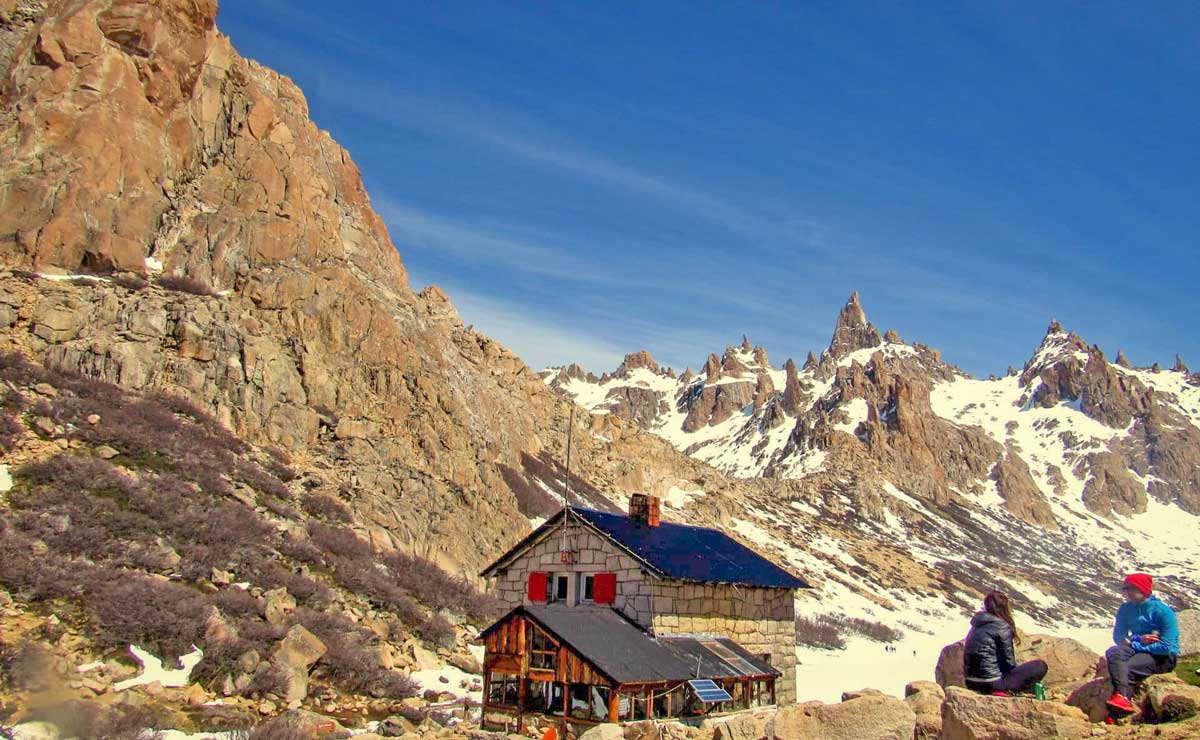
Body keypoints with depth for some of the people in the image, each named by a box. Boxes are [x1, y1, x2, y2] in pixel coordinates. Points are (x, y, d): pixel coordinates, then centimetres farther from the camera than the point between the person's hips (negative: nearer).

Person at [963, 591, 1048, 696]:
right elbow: (1008, 660, -8)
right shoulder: (1002, 627, -10)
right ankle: (1004, 689, -9)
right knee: (1040, 666, 0)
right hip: (992, 683, -8)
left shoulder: (976, 626, 11)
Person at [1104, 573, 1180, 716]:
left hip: (1163, 658, -6)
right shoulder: (1126, 609, 5)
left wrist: (1133, 644, -18)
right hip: (1138, 650, 6)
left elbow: (1166, 647, -19)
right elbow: (1118, 637, 2)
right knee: (1113, 652, -27)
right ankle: (1121, 696, -46)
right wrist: (1139, 639, -17)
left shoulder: (1163, 612, -14)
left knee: (1125, 669, -29)